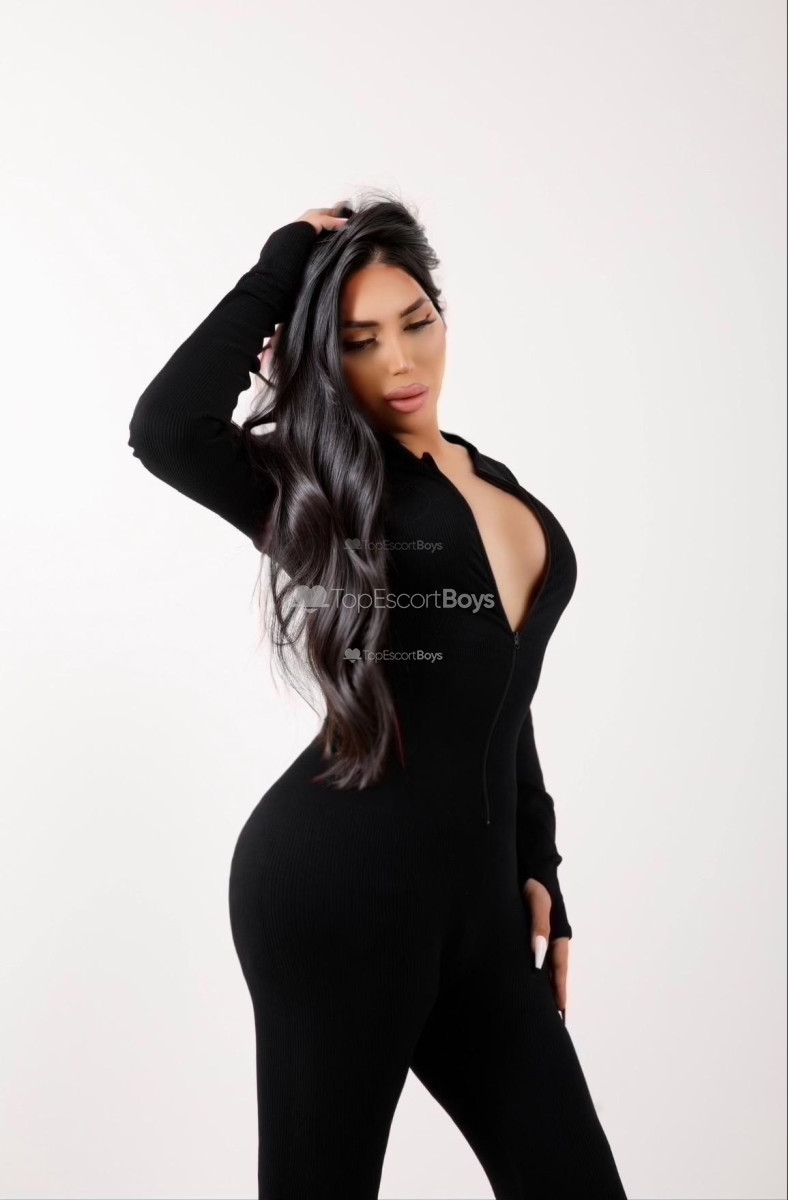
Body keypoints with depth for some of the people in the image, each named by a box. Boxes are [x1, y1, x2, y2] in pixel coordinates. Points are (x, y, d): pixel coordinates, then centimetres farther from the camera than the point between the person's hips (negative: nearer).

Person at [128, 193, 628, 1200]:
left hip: (474, 894, 7)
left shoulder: (494, 483, 15)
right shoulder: (323, 485, -4)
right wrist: (283, 267, -12)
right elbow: (165, 428, -25)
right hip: (337, 885, -6)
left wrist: (536, 872, 17)